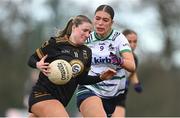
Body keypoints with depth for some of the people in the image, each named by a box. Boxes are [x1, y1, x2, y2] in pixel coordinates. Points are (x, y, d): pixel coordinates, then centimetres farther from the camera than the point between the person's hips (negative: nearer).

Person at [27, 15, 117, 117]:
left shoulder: (87, 52, 10)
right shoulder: (56, 43, -7)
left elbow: (81, 79, 17)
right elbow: (32, 59, 1)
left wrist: (101, 77, 4)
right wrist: (38, 65, -21)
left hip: (61, 100, 7)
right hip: (43, 93, -7)